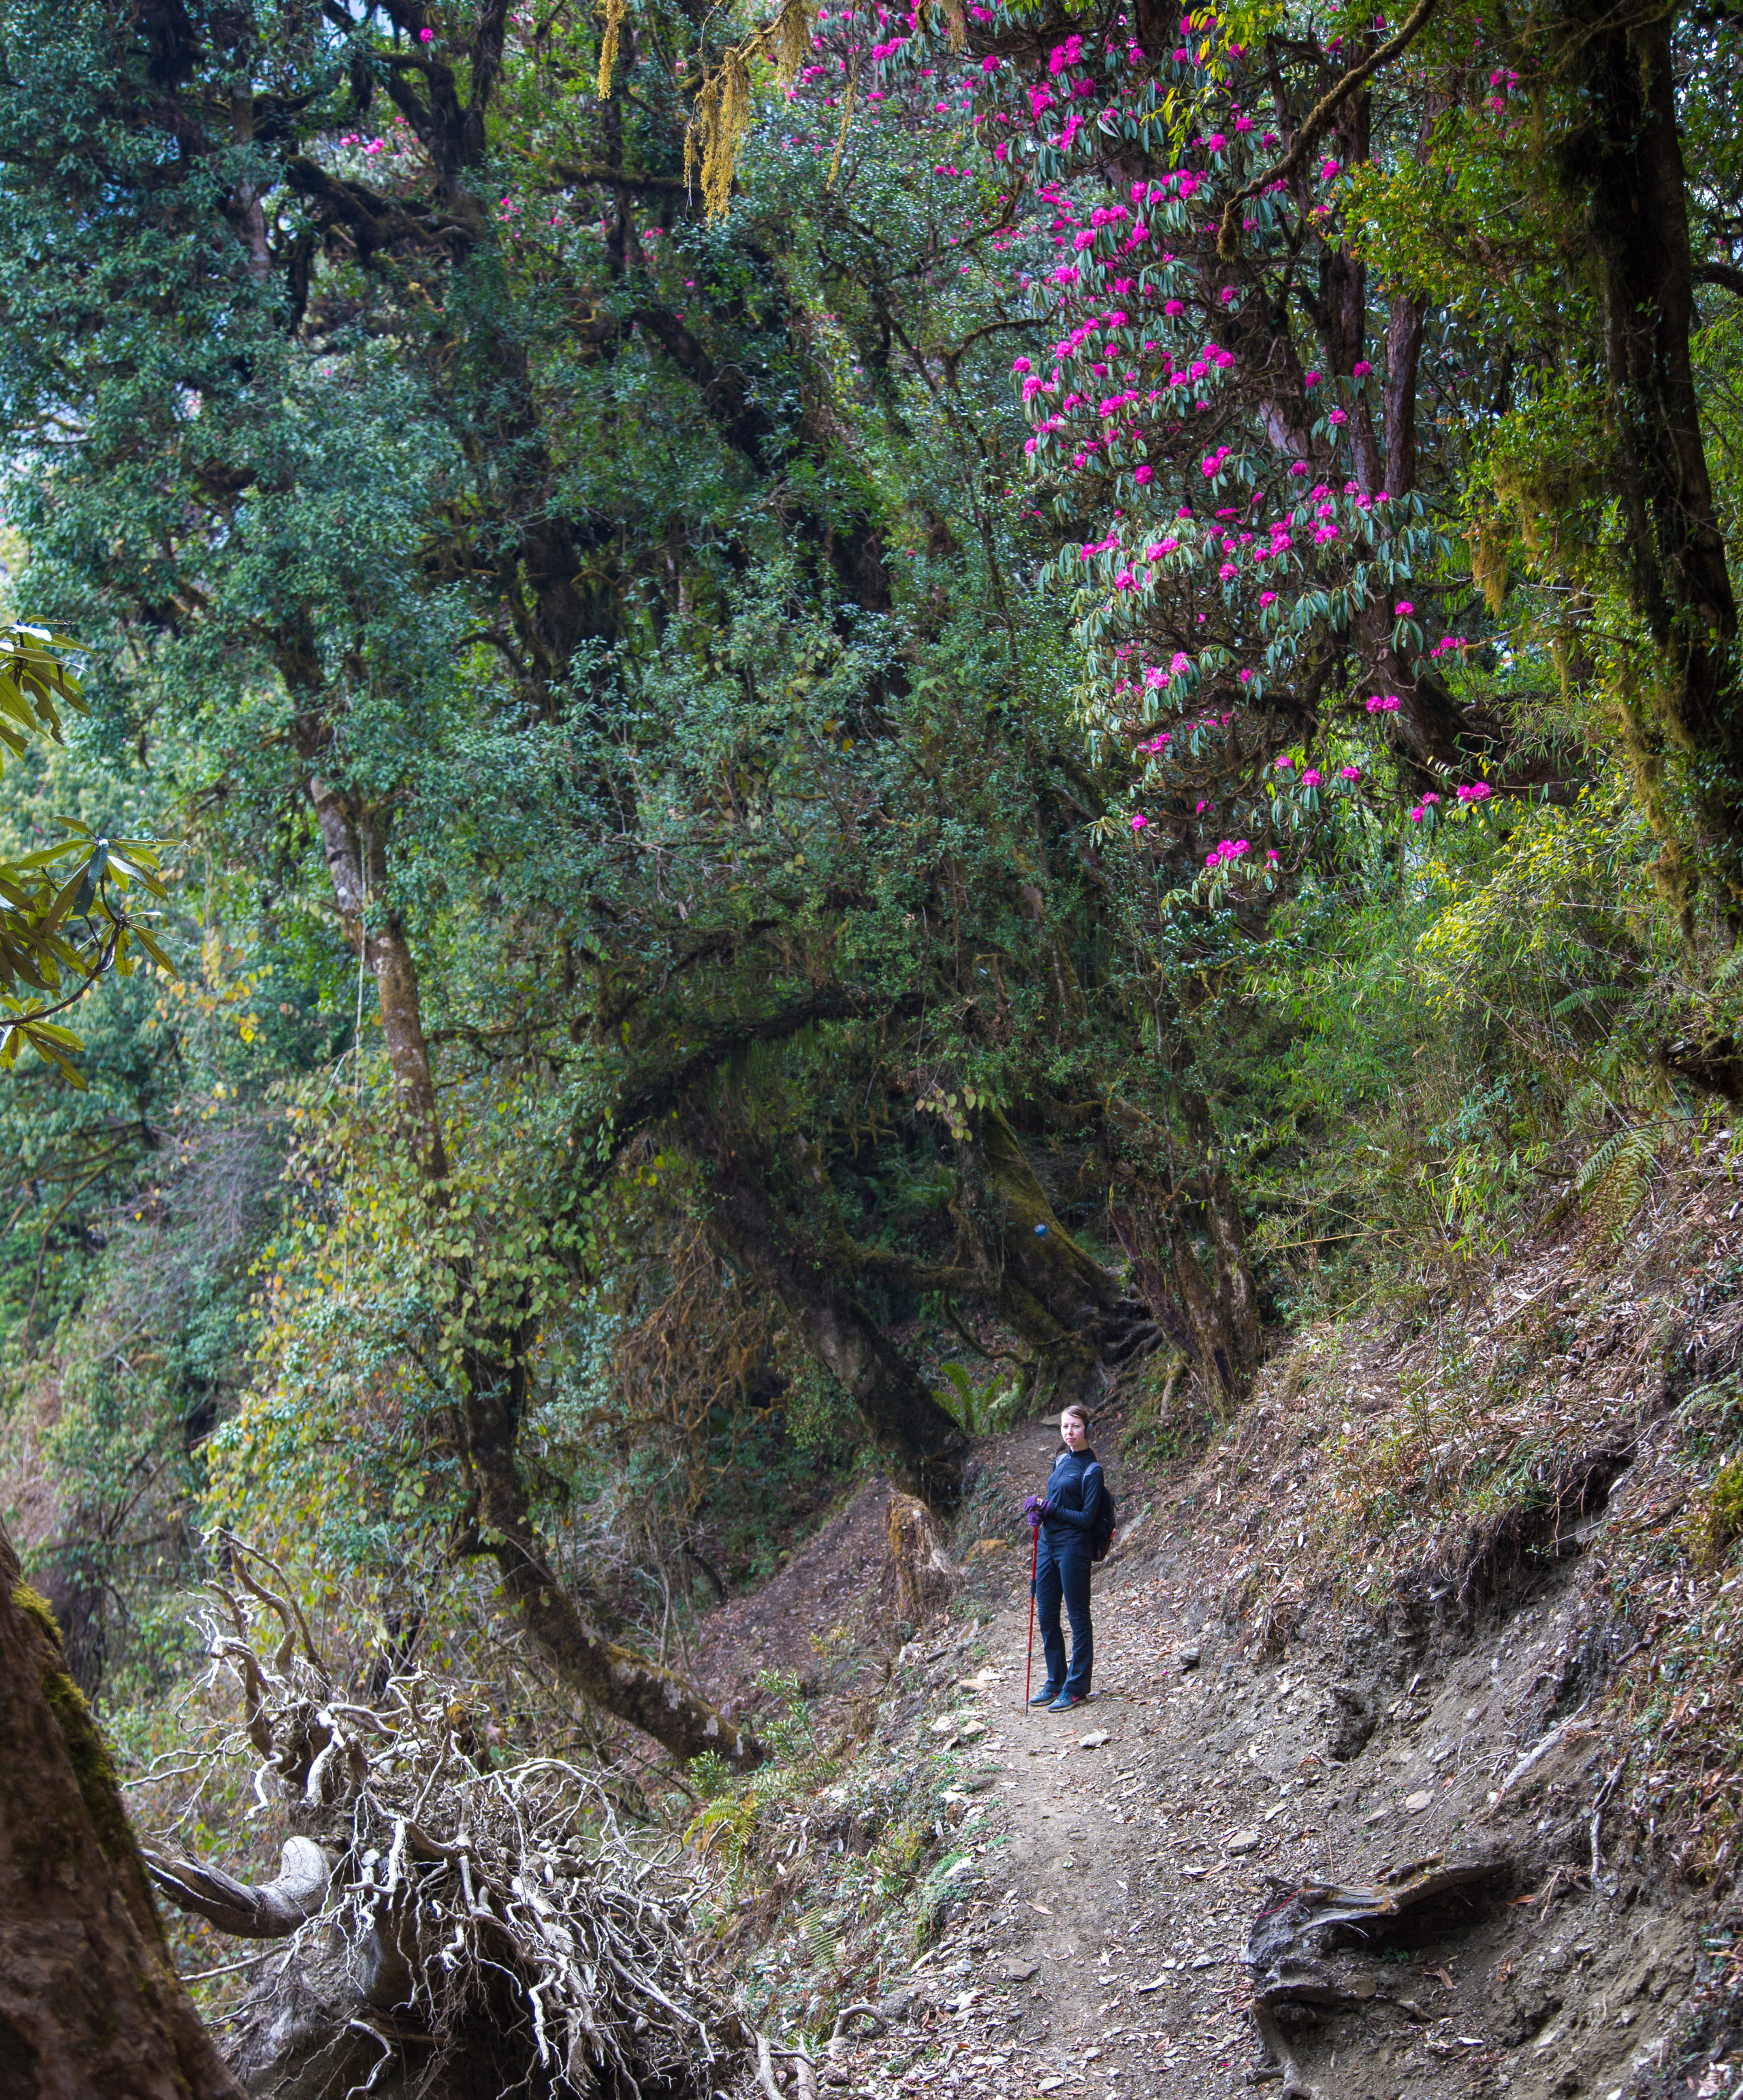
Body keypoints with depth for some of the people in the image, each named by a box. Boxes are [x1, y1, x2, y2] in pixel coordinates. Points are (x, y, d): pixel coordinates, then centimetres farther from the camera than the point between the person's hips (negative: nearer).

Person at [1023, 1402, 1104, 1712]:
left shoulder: (1091, 1470, -10)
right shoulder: (1061, 1460, 13)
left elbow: (1087, 1518, -14)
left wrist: (1050, 1509, -16)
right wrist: (1037, 1509, -1)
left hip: (1073, 1547, -8)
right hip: (1048, 1544, 8)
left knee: (1078, 1617, 0)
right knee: (1046, 1616, 11)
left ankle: (1076, 1688, 6)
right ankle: (1055, 1683, 22)